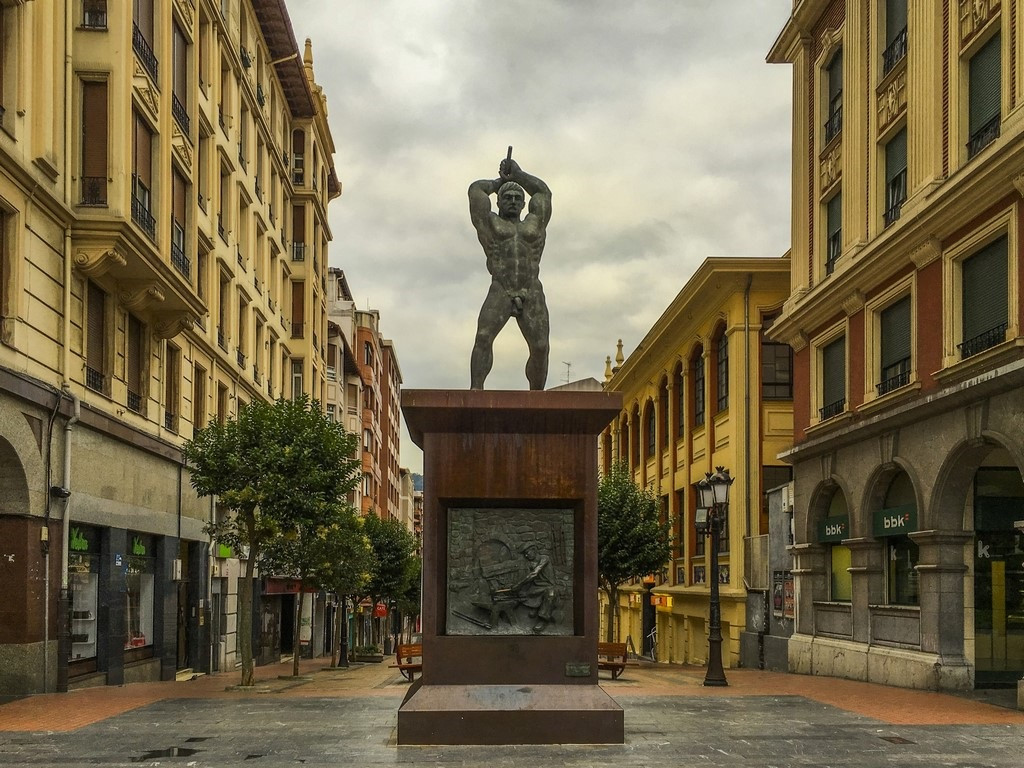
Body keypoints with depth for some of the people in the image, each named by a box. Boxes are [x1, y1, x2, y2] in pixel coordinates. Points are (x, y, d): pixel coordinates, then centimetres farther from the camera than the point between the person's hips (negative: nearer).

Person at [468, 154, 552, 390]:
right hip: (500, 293, -2)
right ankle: (476, 390, -23)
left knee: (540, 348, -7)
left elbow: (544, 192, 28)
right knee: (483, 338, -19)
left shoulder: (535, 223, 24)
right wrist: (499, 182, 33)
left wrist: (518, 174, 36)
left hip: (533, 295, 2)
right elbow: (475, 189, 17)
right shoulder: (490, 223, 18)